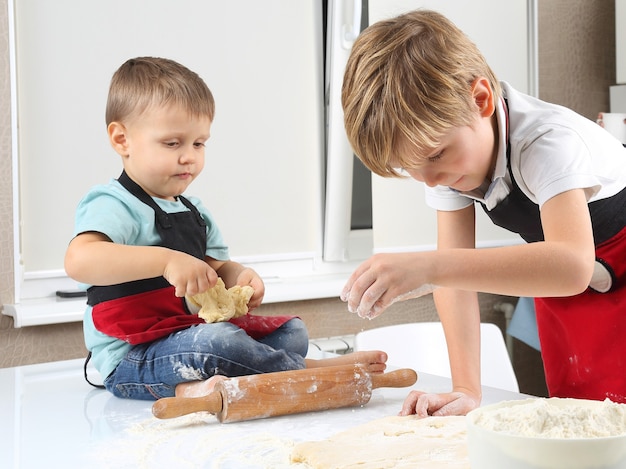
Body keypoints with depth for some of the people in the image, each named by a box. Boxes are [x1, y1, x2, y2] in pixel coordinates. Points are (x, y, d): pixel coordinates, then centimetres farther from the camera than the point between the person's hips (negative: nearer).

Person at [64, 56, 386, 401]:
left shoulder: (193, 211, 17)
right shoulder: (113, 205, -13)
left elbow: (217, 269, 17)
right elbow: (79, 260, -32)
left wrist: (240, 278, -8)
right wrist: (166, 260, -37)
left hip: (195, 331, 10)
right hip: (132, 361, -9)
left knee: (292, 331, 8)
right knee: (217, 341, -35)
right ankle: (308, 372, -12)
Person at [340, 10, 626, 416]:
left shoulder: (548, 141, -35)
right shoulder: (446, 147, -15)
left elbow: (573, 267, -52)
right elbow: (456, 267, -15)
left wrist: (428, 266, -61)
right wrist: (467, 389, -24)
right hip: (563, 298, 6)